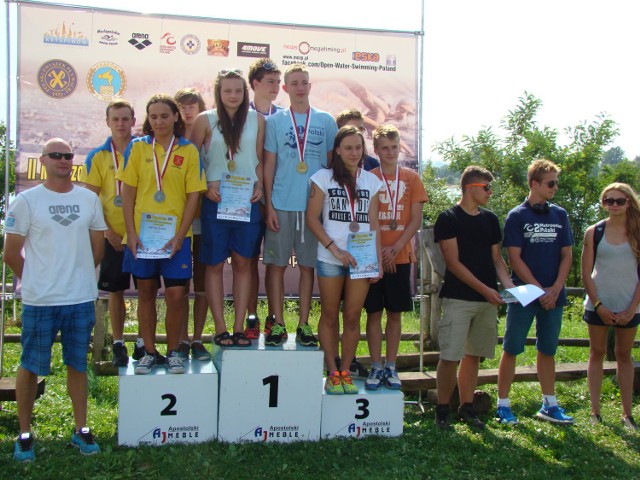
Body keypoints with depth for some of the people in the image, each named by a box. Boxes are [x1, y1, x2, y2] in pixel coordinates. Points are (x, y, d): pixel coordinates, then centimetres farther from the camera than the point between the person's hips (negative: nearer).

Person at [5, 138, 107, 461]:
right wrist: (34, 281, 5)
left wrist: (78, 275, 12)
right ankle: (24, 433, 21)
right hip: (39, 302, -3)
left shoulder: (89, 199, 6)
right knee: (30, 367, 7)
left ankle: (81, 430, 23)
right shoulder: (27, 200, -4)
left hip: (82, 300, 3)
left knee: (77, 365, 12)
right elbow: (11, 253, -1)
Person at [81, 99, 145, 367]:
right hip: (114, 236, 0)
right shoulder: (97, 157, 3)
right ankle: (118, 344, 18)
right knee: (116, 291, 7)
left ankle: (143, 342, 16)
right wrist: (109, 232, -8)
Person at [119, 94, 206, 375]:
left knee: (176, 295, -2)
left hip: (175, 235, -1)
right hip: (142, 234, 2)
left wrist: (180, 236, -7)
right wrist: (131, 233, -3)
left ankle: (173, 352, 16)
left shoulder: (188, 151, 2)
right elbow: (128, 193, 5)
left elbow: (193, 196, 0)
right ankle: (149, 352, 22)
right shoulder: (138, 147, 5)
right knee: (146, 293, 10)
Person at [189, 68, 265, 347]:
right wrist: (205, 188, -11)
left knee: (243, 262, 5)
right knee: (215, 264, 1)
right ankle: (220, 329, 10)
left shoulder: (256, 119, 8)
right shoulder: (205, 120, 1)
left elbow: (259, 159, 13)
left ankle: (239, 328, 13)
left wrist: (259, 186, -1)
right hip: (216, 200, -2)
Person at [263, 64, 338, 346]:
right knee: (277, 265, 2)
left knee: (308, 266, 6)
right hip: (281, 205, 0)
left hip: (314, 204, 1)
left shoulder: (326, 121, 8)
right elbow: (268, 166, 4)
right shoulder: (275, 121, 6)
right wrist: (269, 206, -3)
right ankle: (278, 324, 11)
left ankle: (304, 325, 14)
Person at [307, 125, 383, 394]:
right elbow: (312, 218, -3)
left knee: (352, 317, 4)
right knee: (330, 315, 5)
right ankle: (332, 373, 13)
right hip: (330, 258, -2)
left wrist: (378, 260, 4)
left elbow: (374, 224, 11)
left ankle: (345, 372, 15)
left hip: (362, 258, 2)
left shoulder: (371, 181, 11)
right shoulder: (324, 177, 2)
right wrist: (335, 249, -12)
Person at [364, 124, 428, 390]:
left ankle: (391, 367, 18)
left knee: (395, 313, 7)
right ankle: (376, 367, 13)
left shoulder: (411, 178, 5)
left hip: (400, 256, 1)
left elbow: (416, 219, 2)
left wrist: (396, 247, -10)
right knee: (374, 313, 3)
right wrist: (379, 251, -10)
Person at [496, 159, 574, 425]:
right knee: (511, 349, 1)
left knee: (547, 350, 13)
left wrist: (555, 289, -6)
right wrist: (539, 290, -12)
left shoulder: (560, 215, 9)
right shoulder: (517, 216, -4)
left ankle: (549, 405, 22)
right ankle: (503, 405, 9)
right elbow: (515, 259, -9)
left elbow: (566, 255, 8)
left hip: (553, 296, 4)